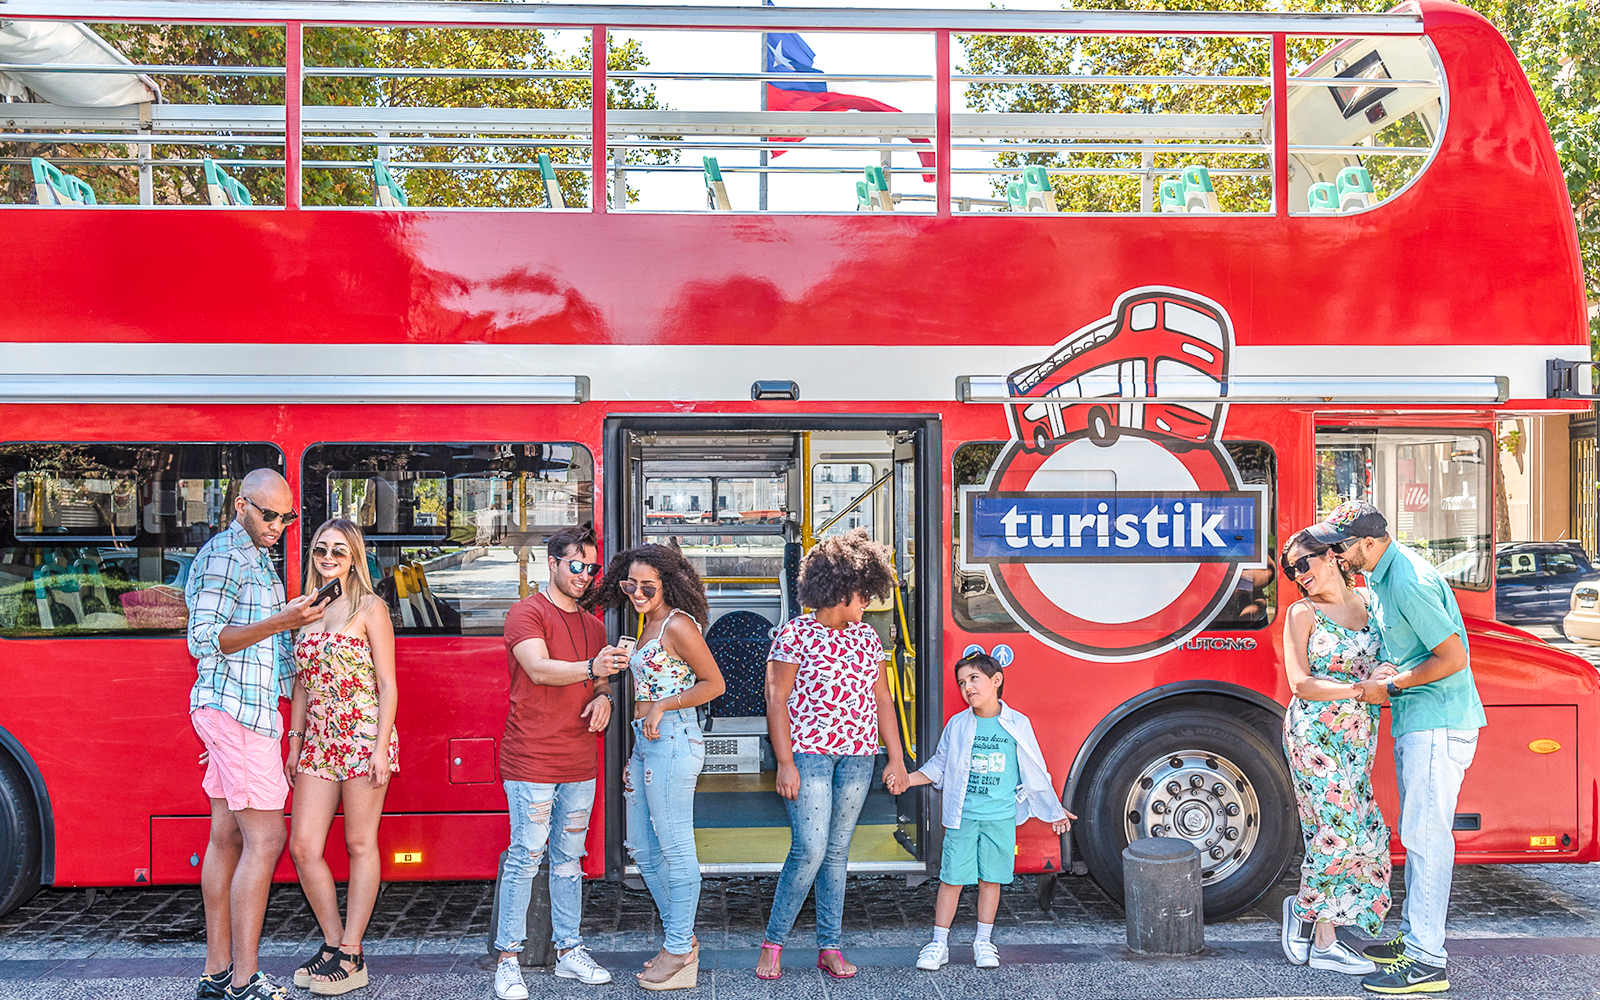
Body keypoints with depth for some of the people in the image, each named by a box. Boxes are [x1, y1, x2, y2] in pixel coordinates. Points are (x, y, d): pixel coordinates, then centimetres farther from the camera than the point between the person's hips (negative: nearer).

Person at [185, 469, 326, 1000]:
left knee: (227, 837, 10)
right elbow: (204, 641, -16)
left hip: (236, 712, 10)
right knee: (264, 839, -11)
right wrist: (280, 622, -24)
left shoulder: (259, 559, 20)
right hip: (237, 709, -10)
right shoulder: (222, 556, -10)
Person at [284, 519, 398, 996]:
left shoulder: (370, 608, -2)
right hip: (318, 739, 6)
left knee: (360, 845, 2)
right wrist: (294, 743, 13)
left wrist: (381, 747, -12)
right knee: (302, 846, 2)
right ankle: (333, 944, 17)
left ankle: (352, 957, 9)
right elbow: (301, 684, 18)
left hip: (364, 734, -5)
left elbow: (388, 684, -5)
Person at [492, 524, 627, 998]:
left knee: (569, 858, 12)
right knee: (525, 858, -5)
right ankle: (508, 959, 5)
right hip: (532, 760, -6)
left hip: (580, 762, 6)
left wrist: (604, 698, -1)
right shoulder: (526, 613, -4)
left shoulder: (593, 626, 17)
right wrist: (590, 669, -35)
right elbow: (538, 669, -20)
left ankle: (569, 950, 20)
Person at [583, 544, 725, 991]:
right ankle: (680, 938, 26)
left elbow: (713, 683, -11)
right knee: (644, 850, 14)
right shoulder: (648, 625, 16)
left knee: (674, 849, -2)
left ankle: (680, 952, 9)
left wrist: (662, 706, -15)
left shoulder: (677, 625, -12)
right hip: (646, 741, 10)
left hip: (672, 739, -10)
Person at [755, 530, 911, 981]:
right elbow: (776, 701, -8)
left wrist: (896, 758, 9)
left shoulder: (865, 636, 11)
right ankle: (772, 944, 4)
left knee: (838, 850, 9)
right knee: (810, 850, -11)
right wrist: (785, 764, -14)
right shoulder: (795, 635, -6)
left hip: (857, 756, 5)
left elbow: (882, 698, 14)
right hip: (809, 753, -5)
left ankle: (830, 947, 16)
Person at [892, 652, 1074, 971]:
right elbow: (939, 767, 11)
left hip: (1001, 817, 0)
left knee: (990, 879, 7)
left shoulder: (1017, 724, -1)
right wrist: (908, 780, 0)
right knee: (951, 878, 1)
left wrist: (1054, 810, 10)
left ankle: (984, 941, 21)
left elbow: (1034, 773, 7)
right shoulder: (957, 725, 2)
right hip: (962, 816, 0)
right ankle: (939, 942, 11)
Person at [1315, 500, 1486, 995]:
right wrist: (1392, 668, 6)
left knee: (1426, 834, -8)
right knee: (1418, 832, 16)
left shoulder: (1409, 583, -22)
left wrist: (1391, 687, -14)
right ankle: (1414, 938, 27)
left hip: (1437, 722, -11)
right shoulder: (1385, 575, 10)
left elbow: (1454, 657, -22)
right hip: (1418, 720, 11)